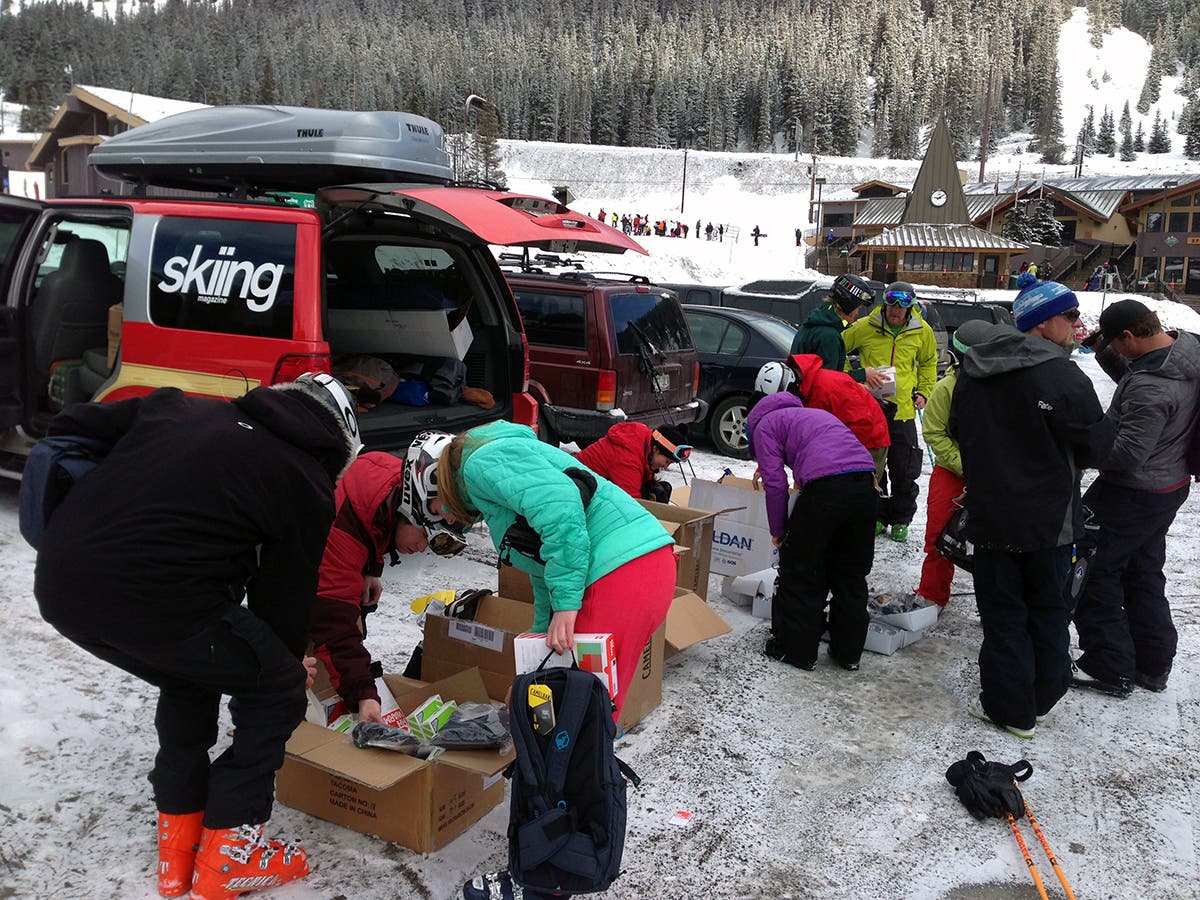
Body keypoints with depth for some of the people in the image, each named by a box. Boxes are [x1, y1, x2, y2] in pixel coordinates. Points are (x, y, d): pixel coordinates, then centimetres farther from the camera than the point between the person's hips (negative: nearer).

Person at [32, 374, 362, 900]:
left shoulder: (180, 406, 21)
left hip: (57, 585, 7)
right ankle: (226, 857, 22)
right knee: (276, 689, 17)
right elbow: (284, 591, 13)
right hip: (153, 601, -7)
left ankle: (178, 846, 38)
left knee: (188, 678, 32)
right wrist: (290, 661, 33)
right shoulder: (306, 483, 7)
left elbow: (71, 427, 25)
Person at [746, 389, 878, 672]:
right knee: (851, 574, 19)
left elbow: (775, 482, 4)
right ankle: (849, 653, 28)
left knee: (800, 572, 10)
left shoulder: (763, 425, 16)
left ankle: (796, 650, 19)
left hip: (826, 486, -7)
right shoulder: (813, 413, 37)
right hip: (865, 481, 7)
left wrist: (778, 530, 16)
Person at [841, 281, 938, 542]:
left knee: (904, 471, 4)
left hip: (903, 410, 1)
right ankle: (877, 516, 22)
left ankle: (901, 519, 20)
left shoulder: (922, 332, 1)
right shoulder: (864, 327, -6)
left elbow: (929, 363, 18)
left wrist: (923, 392, 9)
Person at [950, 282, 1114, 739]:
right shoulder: (1063, 376, -20)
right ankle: (1043, 695, 30)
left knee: (1002, 611, 12)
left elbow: (957, 431, 10)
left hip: (990, 515, 3)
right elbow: (1097, 445, -12)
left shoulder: (973, 372, -1)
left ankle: (1009, 706, 17)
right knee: (1049, 608, 17)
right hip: (1048, 519, -3)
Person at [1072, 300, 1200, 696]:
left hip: (1133, 495, -10)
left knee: (1094, 570, 4)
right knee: (1143, 572, 21)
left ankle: (1109, 667, 13)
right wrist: (1106, 355, -1)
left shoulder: (1150, 388, -32)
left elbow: (1126, 454, -29)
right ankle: (1153, 665, 33)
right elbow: (1133, 377, 13)